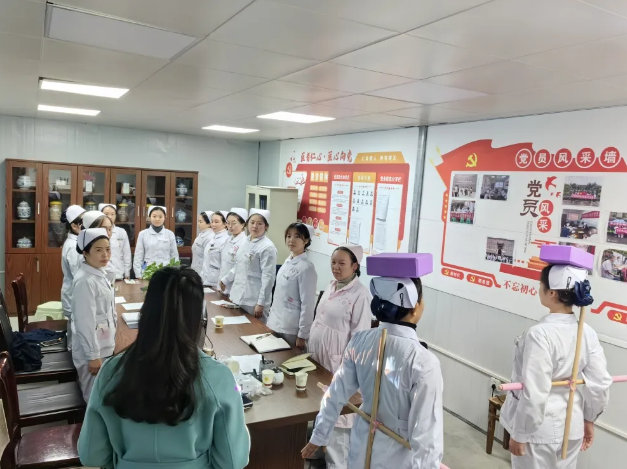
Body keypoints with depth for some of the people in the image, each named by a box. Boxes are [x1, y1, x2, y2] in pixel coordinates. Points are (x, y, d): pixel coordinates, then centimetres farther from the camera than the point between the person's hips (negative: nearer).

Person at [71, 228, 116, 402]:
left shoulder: (98, 274, 5)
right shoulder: (85, 281, -23)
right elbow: (85, 322, -24)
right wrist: (93, 355, -20)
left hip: (102, 346, 9)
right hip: (92, 349, -9)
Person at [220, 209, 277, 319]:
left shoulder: (267, 247, -14)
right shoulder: (247, 242, 10)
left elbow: (268, 277, -17)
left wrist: (261, 303, -19)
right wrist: (225, 280, 26)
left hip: (254, 300, -7)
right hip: (239, 296, 8)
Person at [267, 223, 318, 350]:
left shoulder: (306, 268, -18)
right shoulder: (287, 262, 5)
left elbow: (308, 305, -18)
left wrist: (302, 336, -16)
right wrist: (272, 317, 16)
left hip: (292, 329, -7)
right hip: (277, 324, 7)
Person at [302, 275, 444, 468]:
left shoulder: (359, 342, -14)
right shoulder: (423, 362, -29)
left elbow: (335, 395, -3)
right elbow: (425, 432, -24)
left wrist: (319, 436, 11)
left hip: (363, 449, 4)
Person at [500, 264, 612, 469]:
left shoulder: (540, 334, -26)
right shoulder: (587, 333, -6)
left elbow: (534, 393, -24)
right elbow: (600, 384, 3)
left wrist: (520, 434, -12)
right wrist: (589, 419, 18)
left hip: (540, 428, -6)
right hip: (572, 426, 6)